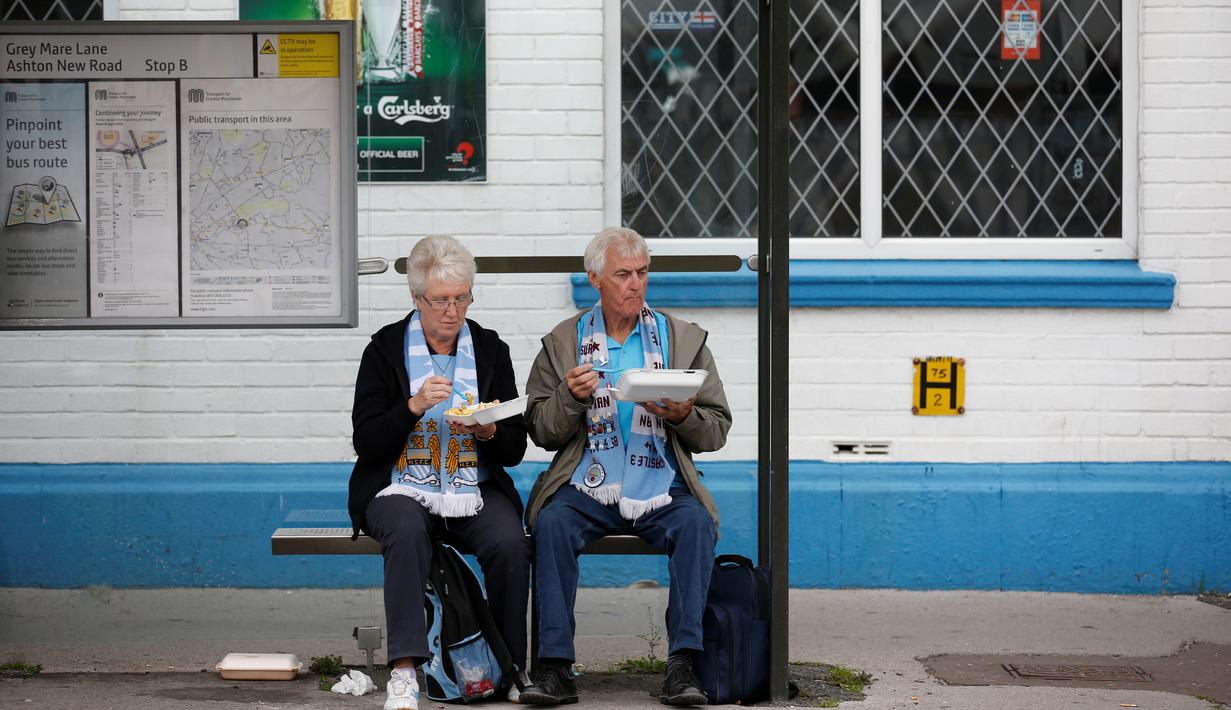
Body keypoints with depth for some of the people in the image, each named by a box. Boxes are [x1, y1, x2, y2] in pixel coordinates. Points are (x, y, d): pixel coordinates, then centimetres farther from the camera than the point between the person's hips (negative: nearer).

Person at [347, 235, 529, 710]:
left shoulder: (490, 349, 9)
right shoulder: (385, 349, 3)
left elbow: (515, 451, 8)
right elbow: (367, 443, -4)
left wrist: (490, 433, -15)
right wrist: (415, 406, -19)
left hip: (475, 491, 2)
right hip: (401, 489, -2)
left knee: (509, 541, -29)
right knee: (406, 531, -36)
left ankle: (511, 668, -13)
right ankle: (405, 670, -38)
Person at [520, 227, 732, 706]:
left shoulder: (684, 339, 11)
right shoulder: (562, 343, 11)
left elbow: (717, 430, 10)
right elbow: (541, 432, 8)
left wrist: (683, 414, -12)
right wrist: (573, 397, -12)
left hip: (661, 490, 0)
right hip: (586, 487, 0)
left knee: (696, 523, -30)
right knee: (551, 521, -30)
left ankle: (682, 665, -29)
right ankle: (554, 666, -29)